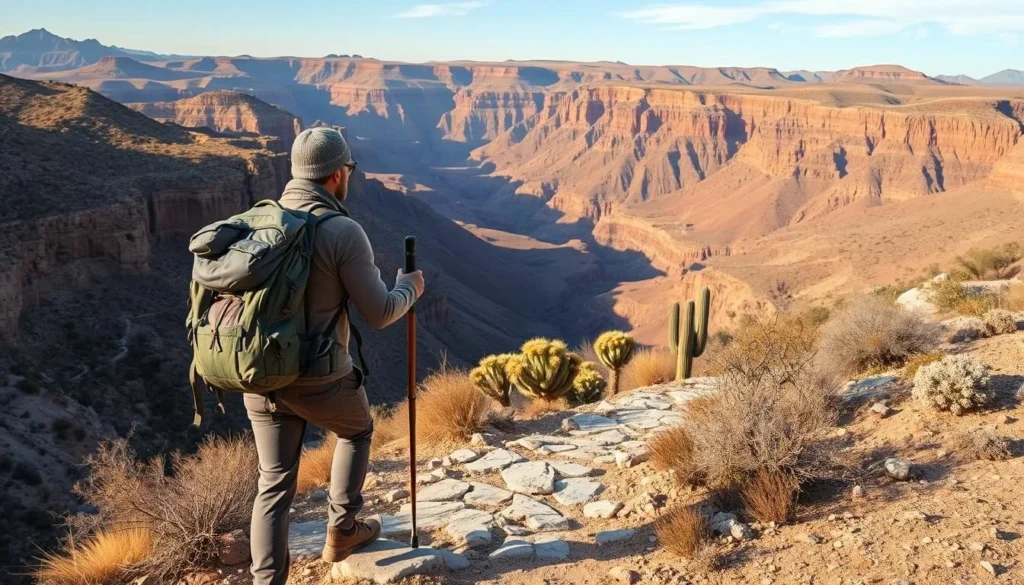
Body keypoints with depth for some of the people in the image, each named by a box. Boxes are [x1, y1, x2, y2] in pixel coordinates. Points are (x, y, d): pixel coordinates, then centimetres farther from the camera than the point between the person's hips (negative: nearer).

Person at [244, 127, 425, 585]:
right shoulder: (343, 232, -16)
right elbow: (379, 314, -11)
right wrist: (409, 289, 9)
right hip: (320, 378, -4)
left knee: (274, 484, 13)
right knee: (356, 429, 27)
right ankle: (341, 530, 34)